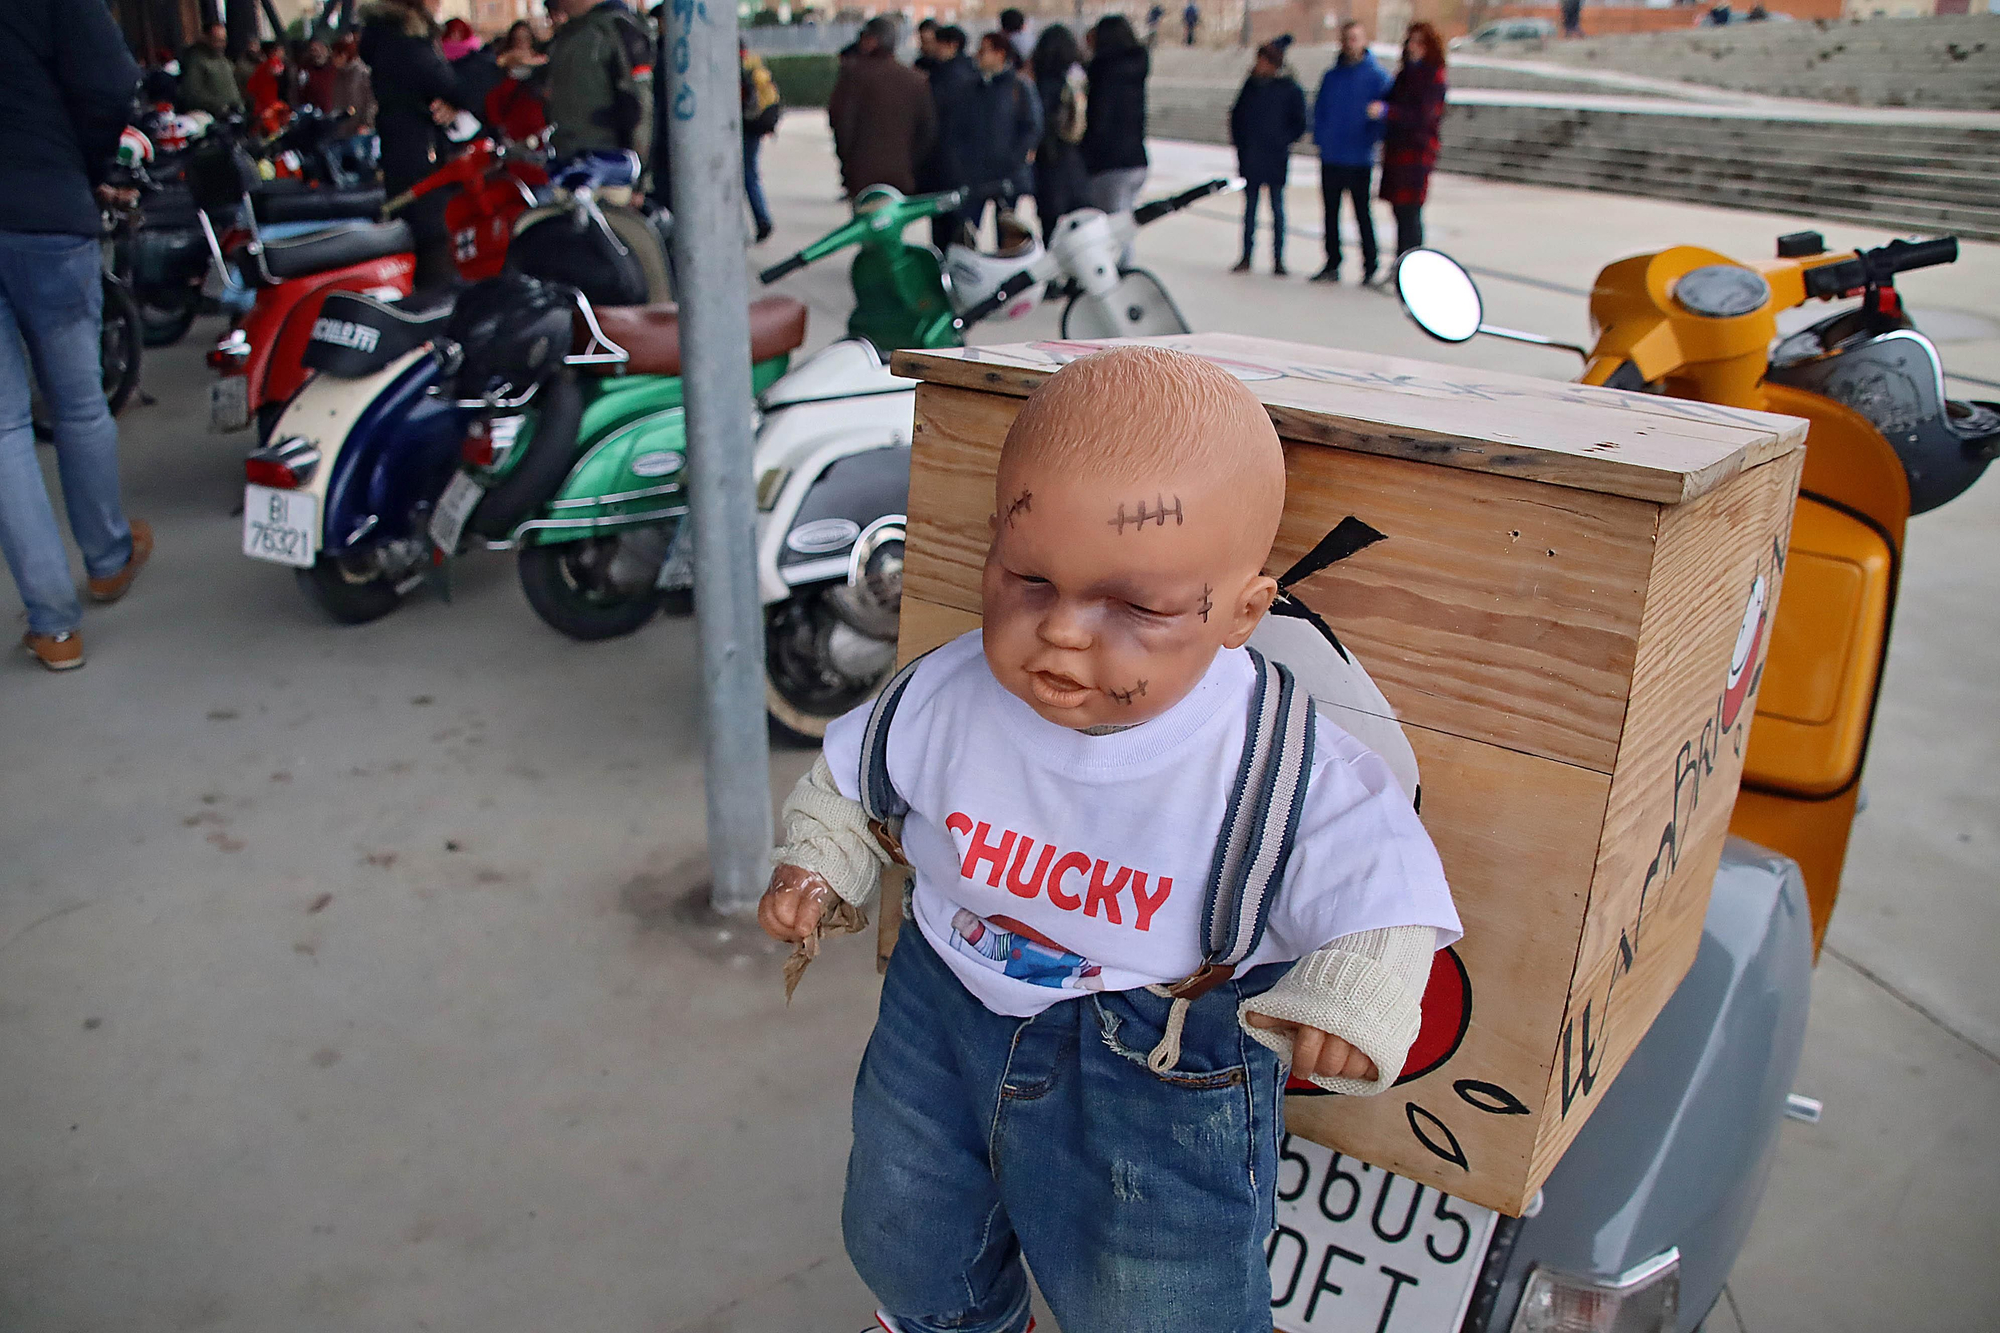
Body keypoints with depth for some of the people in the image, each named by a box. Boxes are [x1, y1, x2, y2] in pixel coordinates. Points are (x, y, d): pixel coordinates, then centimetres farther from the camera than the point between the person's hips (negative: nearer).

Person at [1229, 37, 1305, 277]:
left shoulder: (1290, 89, -3)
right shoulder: (1251, 84, 8)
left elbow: (1299, 124, 1)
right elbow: (1237, 114, 16)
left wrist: (1281, 142, -8)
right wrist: (1239, 140, 6)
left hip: (1275, 159, -4)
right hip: (1250, 159, 4)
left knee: (1277, 207, 2)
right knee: (1250, 207, 8)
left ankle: (1278, 259, 8)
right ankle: (1246, 257, 13)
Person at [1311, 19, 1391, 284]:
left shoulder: (1377, 76, -1)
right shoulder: (1331, 76, 12)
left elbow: (1391, 108, -6)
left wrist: (1381, 110, -27)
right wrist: (1320, 136, 2)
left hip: (1360, 158, -5)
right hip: (1330, 158, 5)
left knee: (1363, 213, -3)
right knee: (1331, 213, 9)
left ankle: (1370, 267, 4)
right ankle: (1332, 265, 18)